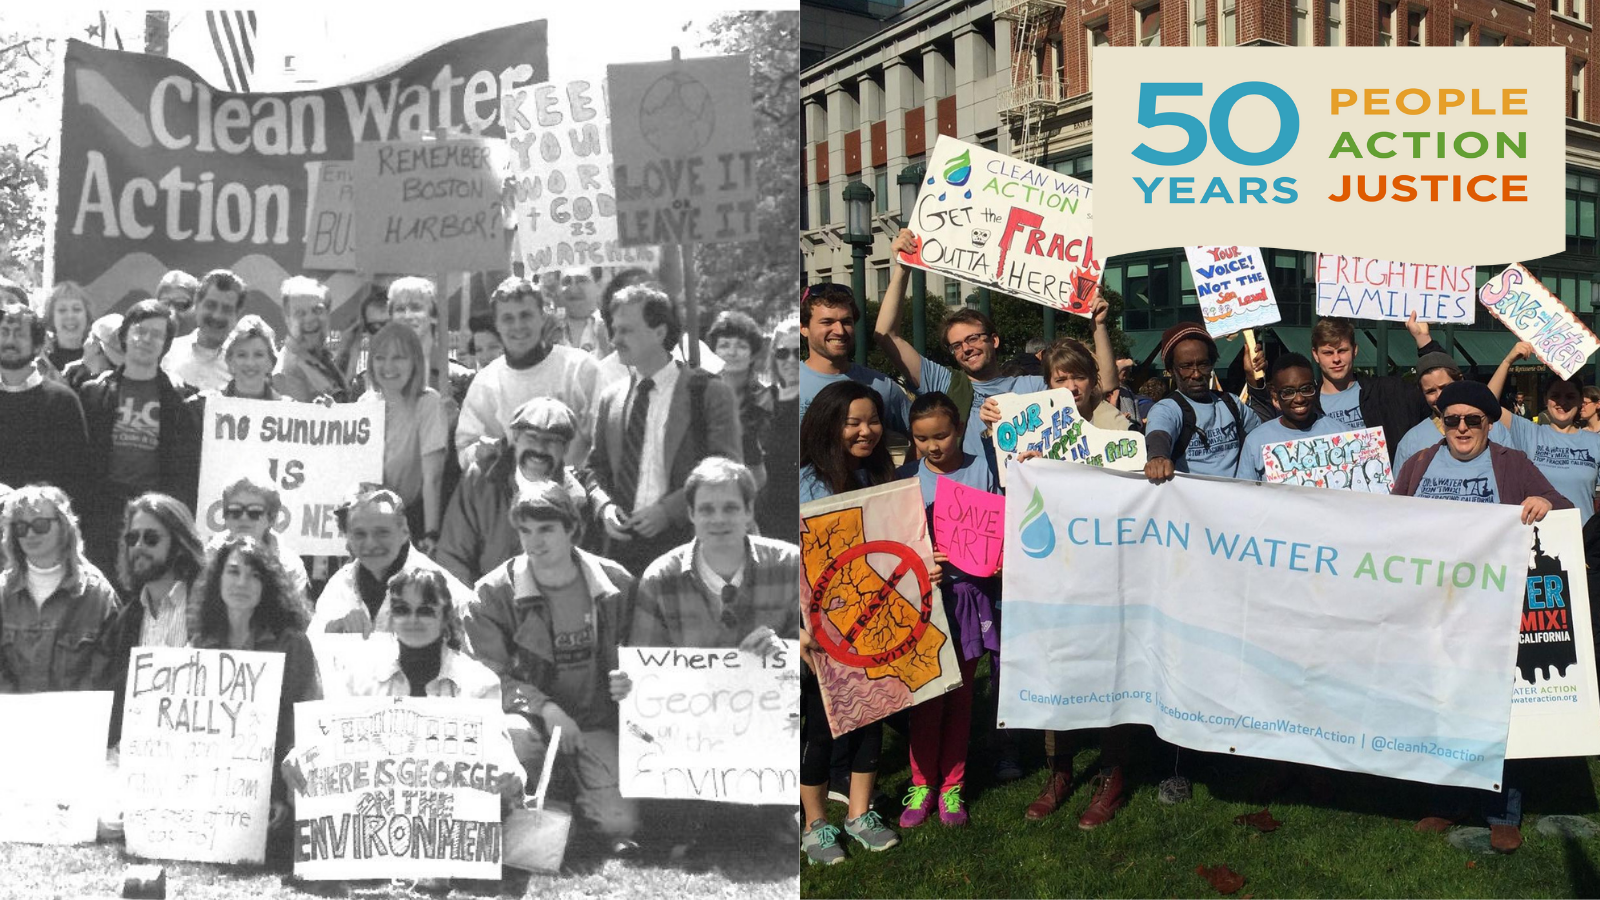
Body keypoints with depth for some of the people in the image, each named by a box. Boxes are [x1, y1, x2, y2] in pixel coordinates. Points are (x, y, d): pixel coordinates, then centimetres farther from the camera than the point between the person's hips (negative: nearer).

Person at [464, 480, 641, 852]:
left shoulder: (616, 584, -1)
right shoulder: (493, 593, -7)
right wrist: (544, 707, -21)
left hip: (596, 724, 2)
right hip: (532, 717, -2)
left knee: (620, 821, -16)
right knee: (512, 736, -38)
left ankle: (574, 800, 21)